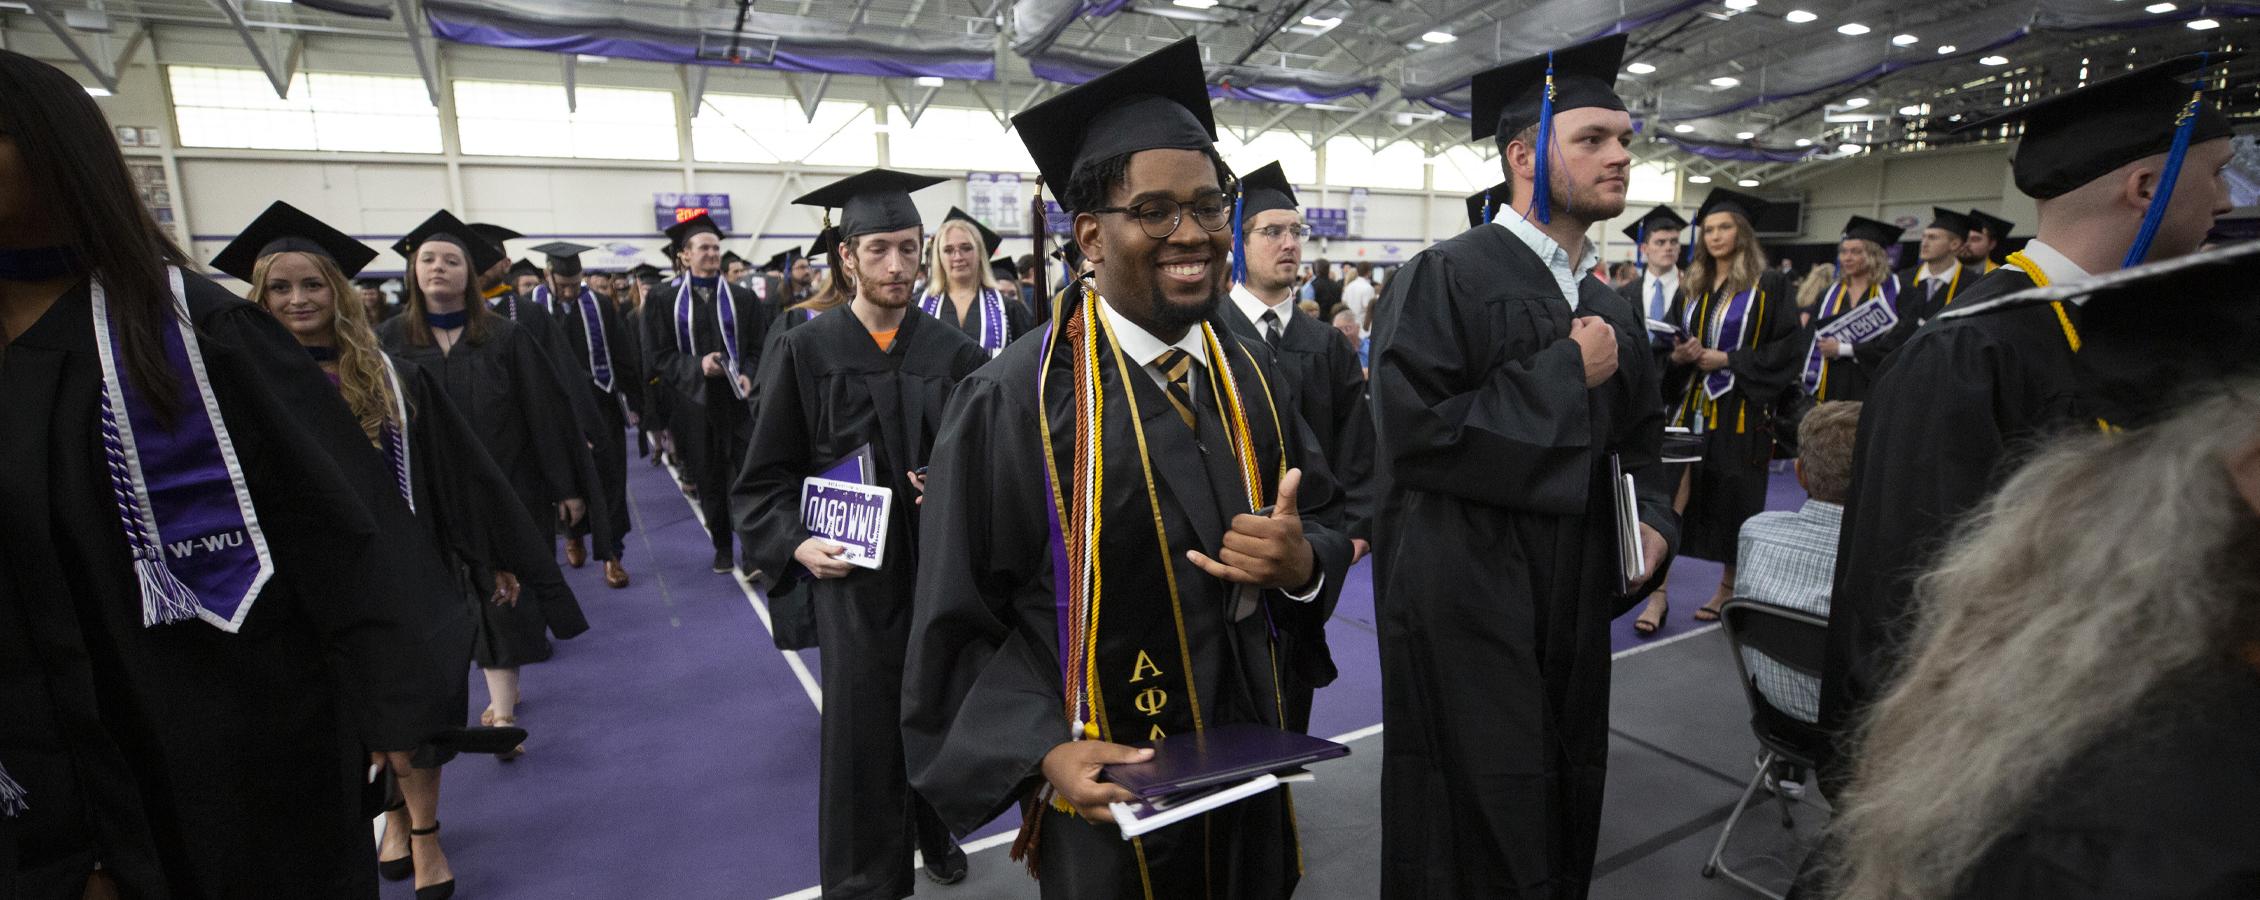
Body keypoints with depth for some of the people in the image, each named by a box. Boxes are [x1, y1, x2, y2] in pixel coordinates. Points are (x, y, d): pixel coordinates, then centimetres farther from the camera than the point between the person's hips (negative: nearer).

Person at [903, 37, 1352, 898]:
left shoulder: (1250, 376, -1)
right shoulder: (1015, 400, -18)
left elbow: (1324, 526, 7)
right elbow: (957, 624, -14)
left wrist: (1301, 560, -16)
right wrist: (1047, 751, -26)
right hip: (1103, 797, -5)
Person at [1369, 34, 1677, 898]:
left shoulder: (1613, 309, 12)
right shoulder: (1445, 278, -12)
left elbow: (1638, 440, 20)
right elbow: (1414, 432, -22)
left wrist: (1653, 517, 0)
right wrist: (1564, 373, -16)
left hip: (1574, 608, 8)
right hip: (1465, 607, -7)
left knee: (1563, 820, 19)